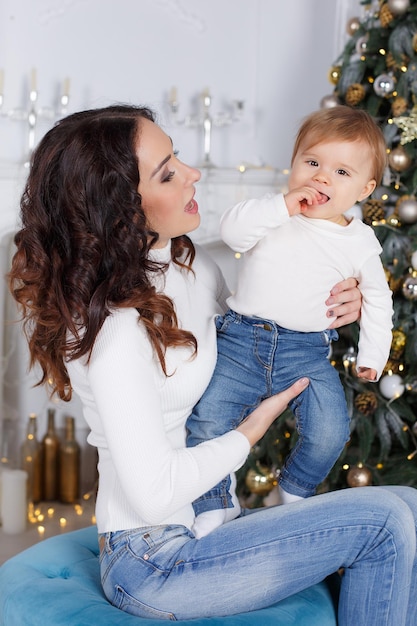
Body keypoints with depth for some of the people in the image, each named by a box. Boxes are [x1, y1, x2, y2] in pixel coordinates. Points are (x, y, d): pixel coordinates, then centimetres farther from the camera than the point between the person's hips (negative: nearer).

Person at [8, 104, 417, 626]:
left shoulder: (186, 261, 1)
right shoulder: (115, 328, -26)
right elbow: (155, 493, -25)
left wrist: (332, 308, -1)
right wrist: (253, 429, -11)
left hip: (203, 518, 8)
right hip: (153, 567, -8)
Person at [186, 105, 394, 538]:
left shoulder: (360, 242, 4)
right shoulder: (273, 214, 1)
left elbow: (378, 298, 16)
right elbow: (231, 230, -16)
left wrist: (373, 353, 15)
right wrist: (284, 206, -22)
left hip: (308, 354, 1)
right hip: (241, 341, -1)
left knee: (330, 434, -10)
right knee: (205, 424, -10)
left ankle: (294, 492, 23)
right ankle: (215, 505, 15)